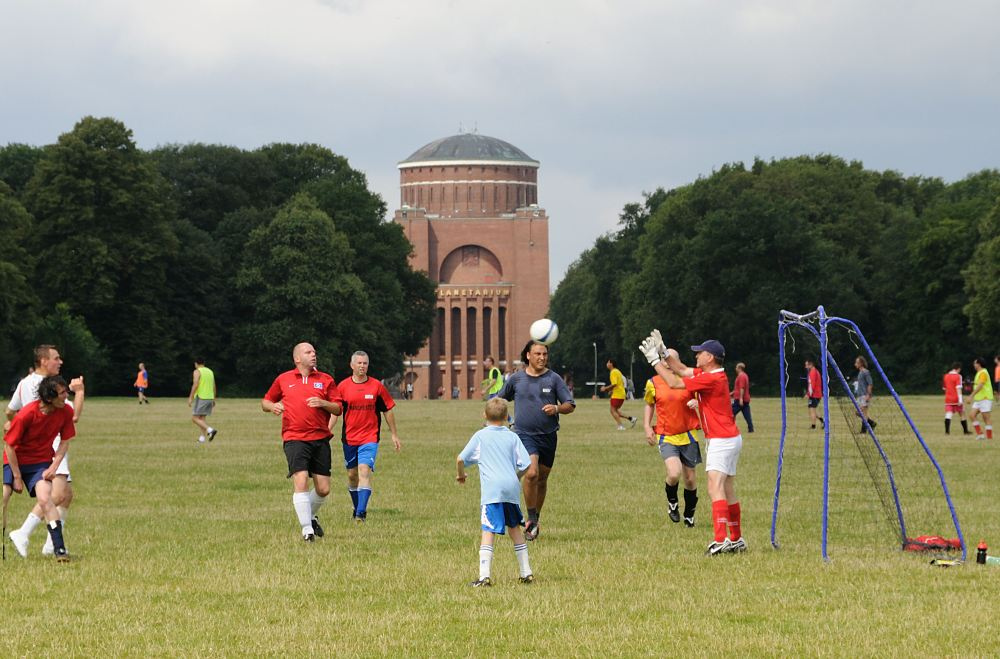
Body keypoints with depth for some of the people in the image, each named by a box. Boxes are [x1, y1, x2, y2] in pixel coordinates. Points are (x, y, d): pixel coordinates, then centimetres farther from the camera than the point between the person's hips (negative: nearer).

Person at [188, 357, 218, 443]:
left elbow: (195, 385, -18)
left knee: (194, 419, -5)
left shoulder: (197, 372, -8)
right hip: (210, 398, 7)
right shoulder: (210, 371, 14)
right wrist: (213, 400, 21)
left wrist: (190, 398, -15)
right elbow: (214, 387, 15)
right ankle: (202, 438, 5)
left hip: (200, 397, -7)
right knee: (202, 418, 14)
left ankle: (211, 430, -22)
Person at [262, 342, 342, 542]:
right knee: (301, 481, -18)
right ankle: (307, 529, -12)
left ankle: (310, 516, 32)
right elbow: (265, 401, 19)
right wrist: (272, 406, -3)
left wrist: (323, 403, -12)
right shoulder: (283, 379, 10)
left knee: (323, 489, 2)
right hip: (294, 439, -2)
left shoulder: (325, 380, 10)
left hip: (320, 438, 2)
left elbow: (338, 408, 7)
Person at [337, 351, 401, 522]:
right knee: (352, 475, 12)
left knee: (364, 471, -18)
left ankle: (361, 513, -23)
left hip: (370, 437, -2)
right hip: (349, 437, 2)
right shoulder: (343, 386, 0)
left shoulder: (377, 386, -1)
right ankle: (357, 509, 31)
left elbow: (388, 410, 8)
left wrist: (394, 435, 11)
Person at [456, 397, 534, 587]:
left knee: (488, 531, -11)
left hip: (492, 489, -4)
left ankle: (484, 576, -23)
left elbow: (460, 459, 3)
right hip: (512, 487, 4)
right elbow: (526, 464, 6)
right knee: (515, 528, 19)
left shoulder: (480, 436, 8)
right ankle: (526, 573, 23)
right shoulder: (512, 437, 13)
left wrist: (461, 475, 23)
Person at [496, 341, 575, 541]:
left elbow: (570, 405, 2)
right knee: (531, 473, -22)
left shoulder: (553, 379, 2)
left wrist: (557, 408, -17)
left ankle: (535, 520, 29)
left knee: (542, 479, 11)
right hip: (524, 434, -2)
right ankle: (531, 519, -9)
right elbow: (499, 400, 17)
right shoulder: (516, 379, 2)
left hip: (548, 435, 2)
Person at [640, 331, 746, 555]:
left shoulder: (711, 379, -19)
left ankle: (720, 540, -29)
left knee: (715, 489, -19)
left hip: (722, 441, -11)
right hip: (730, 438, 11)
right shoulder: (710, 374, 10)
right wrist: (664, 352, 12)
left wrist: (654, 360, -8)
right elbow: (682, 370, 20)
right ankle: (736, 539, 24)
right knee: (728, 493, 16)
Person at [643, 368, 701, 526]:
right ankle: (672, 503, 10)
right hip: (666, 437, -1)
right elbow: (649, 405, 16)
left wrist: (696, 402, -14)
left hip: (688, 436, 1)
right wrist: (647, 427, 4)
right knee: (674, 474, -22)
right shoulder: (653, 383, 0)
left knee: (690, 478, 8)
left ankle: (689, 515, 31)